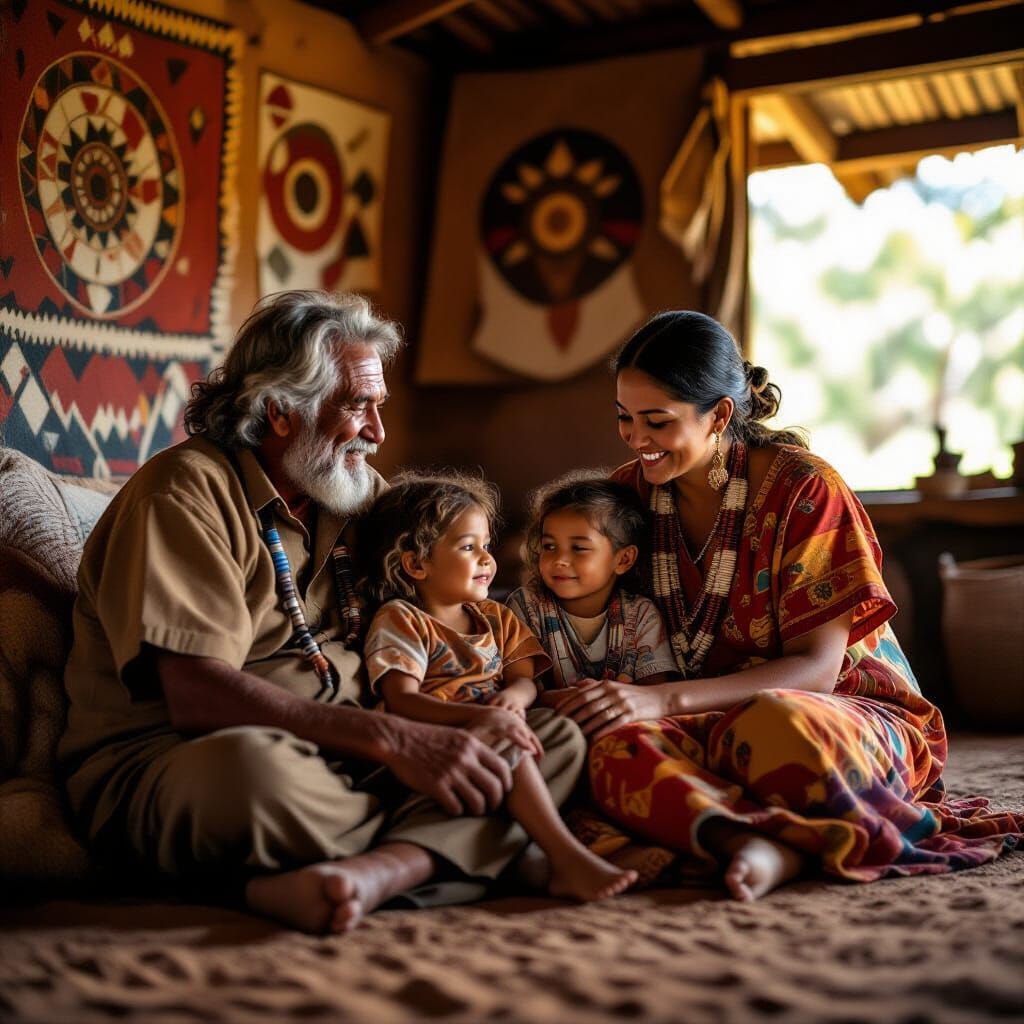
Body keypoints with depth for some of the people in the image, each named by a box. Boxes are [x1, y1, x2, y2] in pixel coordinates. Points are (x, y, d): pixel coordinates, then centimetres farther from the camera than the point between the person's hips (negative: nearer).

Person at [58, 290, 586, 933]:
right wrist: (393, 740, -29)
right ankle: (433, 844, -14)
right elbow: (198, 698, -21)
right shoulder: (187, 490, -9)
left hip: (340, 760, 7)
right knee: (253, 765, -43)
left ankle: (373, 871, -36)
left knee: (557, 739, -11)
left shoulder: (361, 491, 15)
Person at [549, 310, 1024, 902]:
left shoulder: (804, 488, -11)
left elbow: (815, 669, -16)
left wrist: (664, 700, -28)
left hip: (850, 714, -4)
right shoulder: (632, 490, 4)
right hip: (710, 725, 4)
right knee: (617, 749, -33)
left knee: (774, 724, -42)